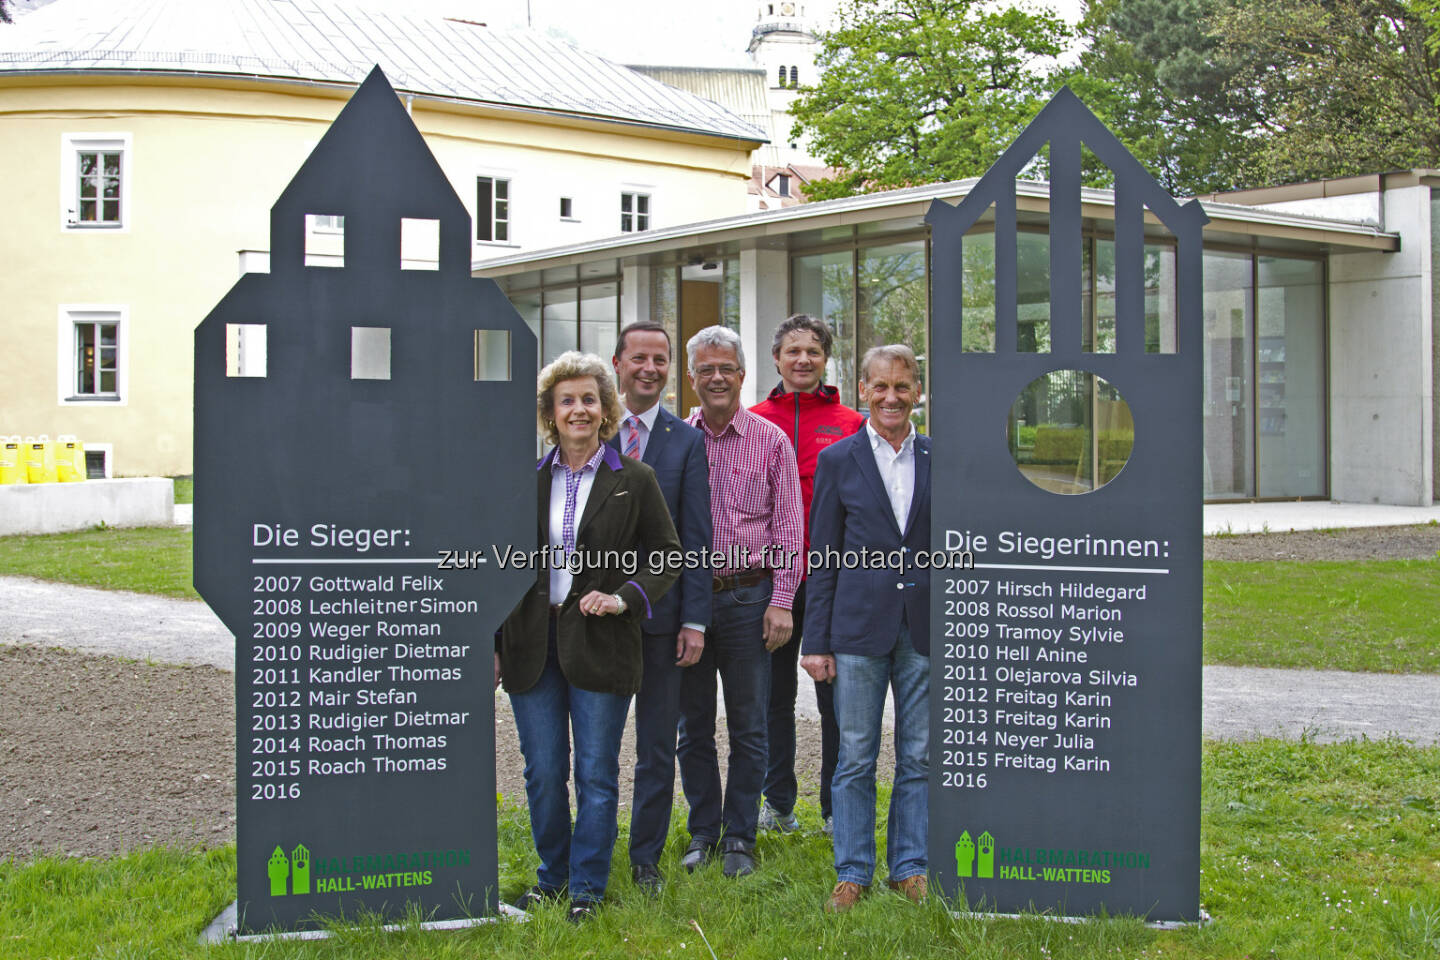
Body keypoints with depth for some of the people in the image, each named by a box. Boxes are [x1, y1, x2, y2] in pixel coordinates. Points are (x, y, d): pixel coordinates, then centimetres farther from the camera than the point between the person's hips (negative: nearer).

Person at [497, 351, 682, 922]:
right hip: (531, 646, 2)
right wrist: (492, 645, 7)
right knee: (543, 772, 9)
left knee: (596, 774, 3)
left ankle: (587, 887, 17)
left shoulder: (634, 481, 0)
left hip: (601, 644, -2)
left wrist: (625, 597, -12)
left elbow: (667, 555, 4)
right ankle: (552, 876, 27)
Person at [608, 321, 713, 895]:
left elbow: (696, 540, -1)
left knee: (657, 748, 8)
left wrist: (694, 621, -6)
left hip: (660, 613, 0)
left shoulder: (687, 442, 1)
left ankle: (646, 859, 21)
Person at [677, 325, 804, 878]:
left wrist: (781, 602, -7)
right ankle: (703, 831, 22)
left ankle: (740, 837, 16)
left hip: (748, 597, -2)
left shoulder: (770, 441, 2)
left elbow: (788, 528, 1)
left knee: (748, 727, 4)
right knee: (692, 725, 9)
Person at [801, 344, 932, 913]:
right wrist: (816, 642, -1)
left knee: (919, 757, 8)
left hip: (925, 629, 2)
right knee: (856, 758, 4)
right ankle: (852, 872, 16)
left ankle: (910, 867, 20)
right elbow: (822, 559, 2)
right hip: (859, 629, -1)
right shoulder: (838, 461, 3)